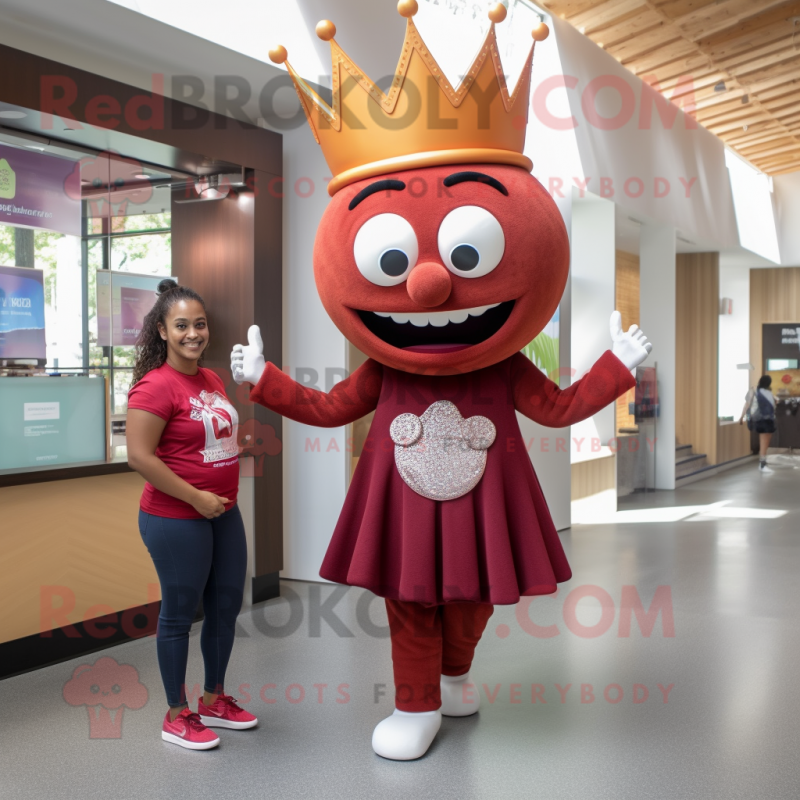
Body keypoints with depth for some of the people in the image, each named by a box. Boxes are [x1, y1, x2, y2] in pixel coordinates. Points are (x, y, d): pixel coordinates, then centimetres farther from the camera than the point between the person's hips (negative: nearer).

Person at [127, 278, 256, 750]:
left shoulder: (212, 381, 8)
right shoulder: (156, 385, -17)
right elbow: (139, 455, -21)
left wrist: (224, 496, 13)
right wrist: (195, 497, -19)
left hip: (224, 513, 8)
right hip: (175, 520, -8)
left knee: (227, 605, 16)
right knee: (180, 613, 5)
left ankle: (215, 699, 34)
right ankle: (177, 716, 22)